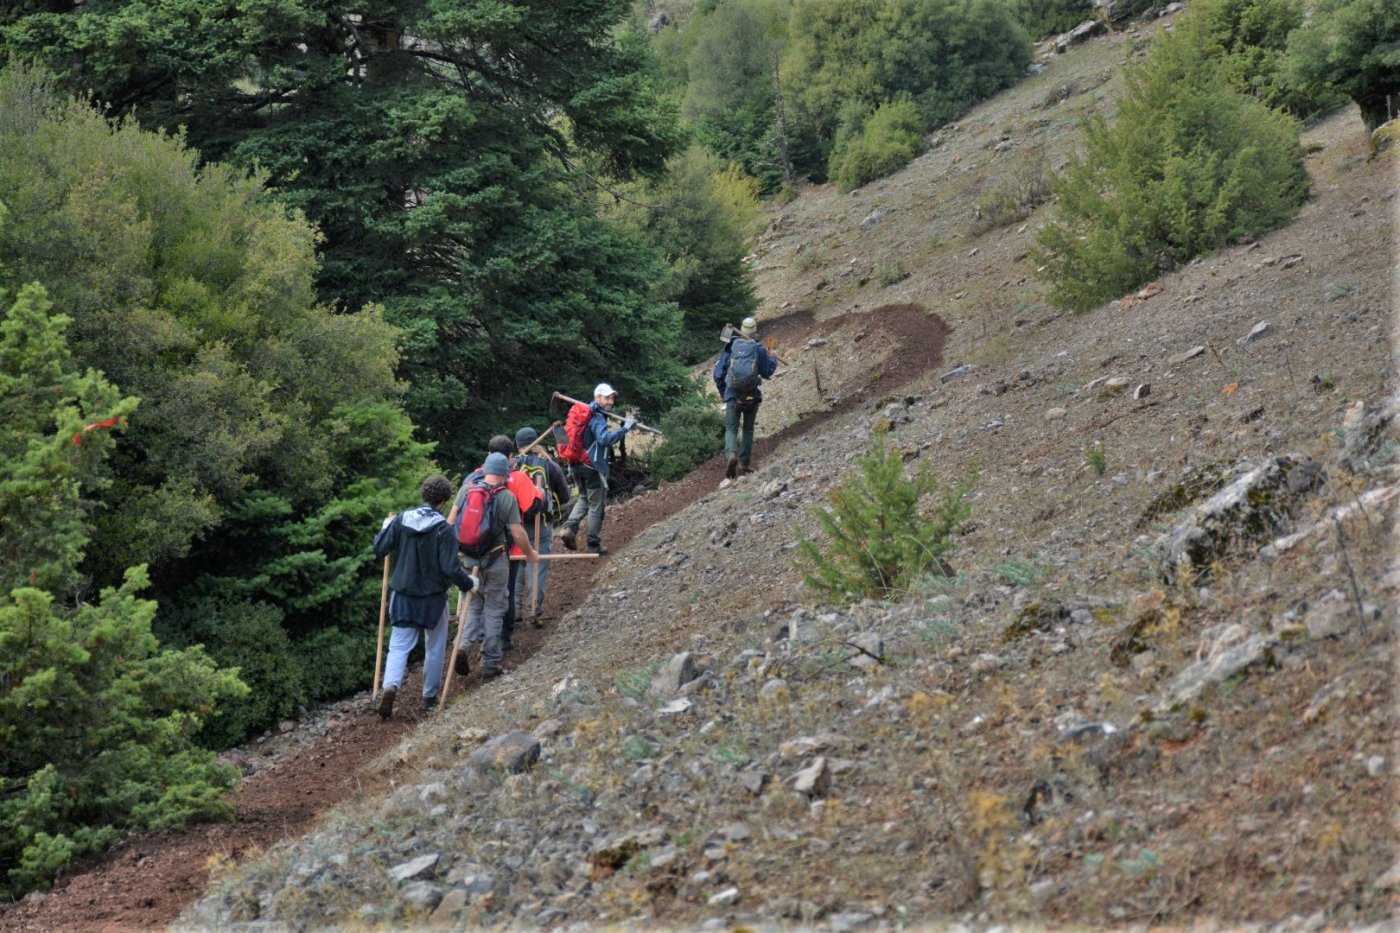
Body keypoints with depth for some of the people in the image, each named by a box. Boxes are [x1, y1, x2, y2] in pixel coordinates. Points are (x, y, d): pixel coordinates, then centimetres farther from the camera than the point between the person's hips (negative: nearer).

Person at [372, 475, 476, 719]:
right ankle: (430, 697, 24)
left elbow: (379, 550, -1)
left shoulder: (401, 520, -6)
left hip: (402, 594, 3)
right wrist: (468, 583, -2)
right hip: (433, 597, -2)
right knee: (434, 648, 15)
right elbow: (450, 568, -19)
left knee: (399, 645, 6)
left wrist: (384, 529, 17)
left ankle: (390, 686, -19)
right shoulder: (443, 529, -16)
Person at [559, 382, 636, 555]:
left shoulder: (585, 413, 11)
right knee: (596, 506, 4)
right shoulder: (597, 418, -18)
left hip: (576, 465, 8)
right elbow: (605, 439, -34)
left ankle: (569, 528, 4)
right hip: (593, 467, -8)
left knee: (584, 498, 25)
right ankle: (594, 545, 11)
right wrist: (624, 428, -35)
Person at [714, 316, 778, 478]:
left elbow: (718, 374, 2)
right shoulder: (760, 350, -5)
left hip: (732, 396, 0)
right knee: (748, 430, 16)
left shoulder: (730, 348, 0)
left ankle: (731, 455, -22)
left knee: (731, 429, 6)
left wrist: (722, 392, 19)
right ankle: (743, 464, 15)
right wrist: (773, 360, 21)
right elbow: (767, 373, 2)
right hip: (752, 396, 0)